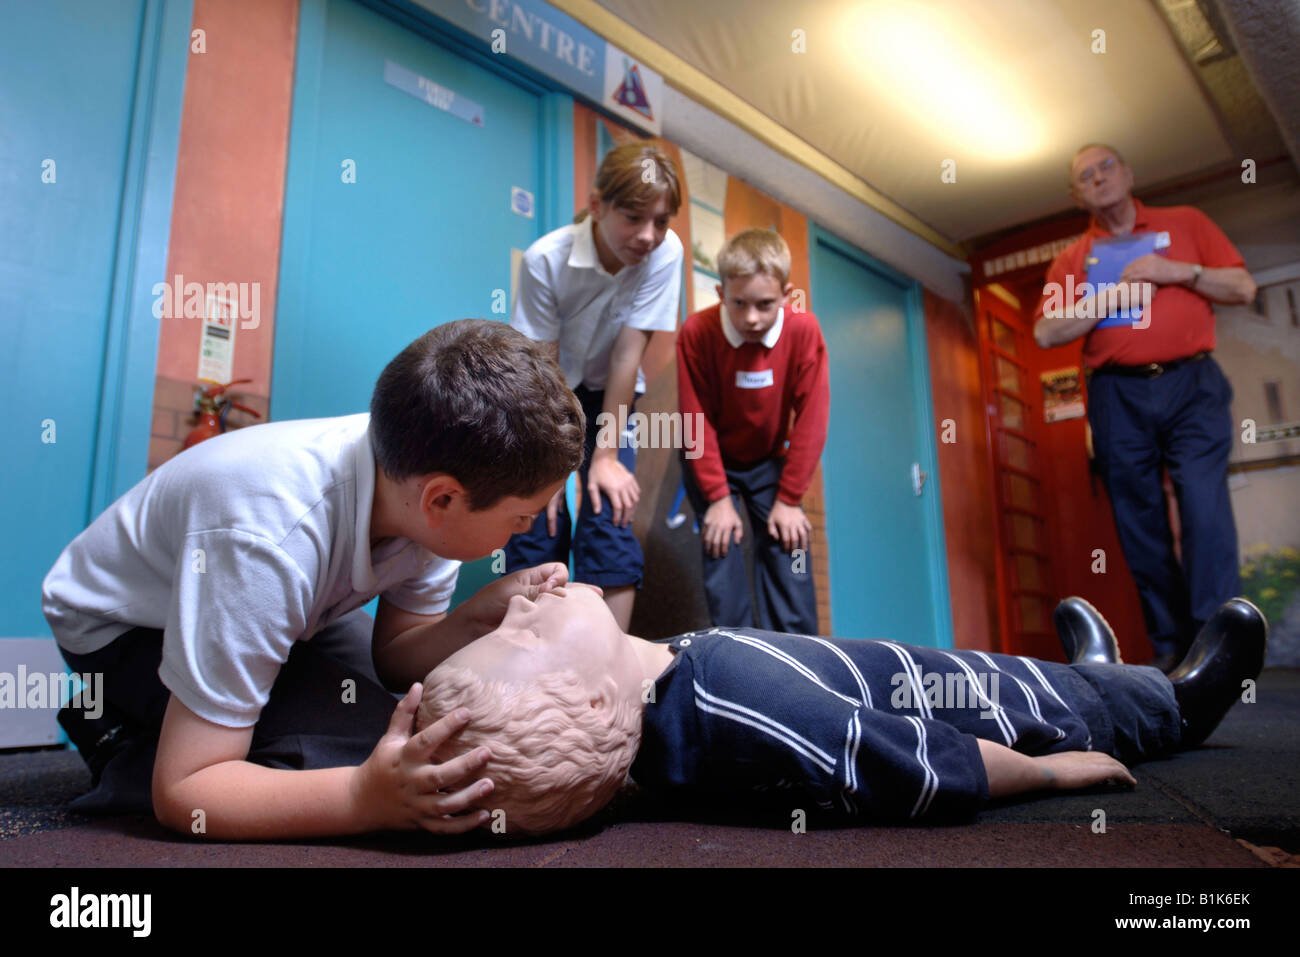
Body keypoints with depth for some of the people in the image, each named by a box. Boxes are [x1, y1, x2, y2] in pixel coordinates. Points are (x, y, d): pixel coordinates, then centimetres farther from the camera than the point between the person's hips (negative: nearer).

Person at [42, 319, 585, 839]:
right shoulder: (264, 541, -42)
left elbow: (394, 654, -9)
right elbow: (181, 790, -35)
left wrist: (477, 619, -29)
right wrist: (365, 799, -48)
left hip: (269, 600, 7)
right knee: (353, 747, -27)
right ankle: (126, 751, -3)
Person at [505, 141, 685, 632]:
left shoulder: (665, 252, -21)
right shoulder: (546, 259, -24)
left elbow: (628, 354, -20)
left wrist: (606, 456, -19)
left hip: (607, 397, 1)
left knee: (610, 523, -12)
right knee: (540, 524, -10)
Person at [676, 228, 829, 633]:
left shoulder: (803, 331, -20)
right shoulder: (697, 332, -24)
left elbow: (811, 418, -17)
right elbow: (697, 418, -19)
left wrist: (788, 499, -16)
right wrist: (717, 497, -19)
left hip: (770, 460, 1)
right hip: (712, 461, -1)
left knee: (788, 546, -6)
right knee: (720, 548, -12)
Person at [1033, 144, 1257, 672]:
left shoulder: (1185, 222, 16)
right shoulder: (1073, 257, 15)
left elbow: (1243, 287, 10)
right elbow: (1046, 332, 3)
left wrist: (1176, 272, -5)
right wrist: (1109, 297, -7)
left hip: (1192, 386, -1)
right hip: (1119, 396, 1)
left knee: (1205, 505, -15)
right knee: (1139, 523, 1)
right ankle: (1170, 646, 10)